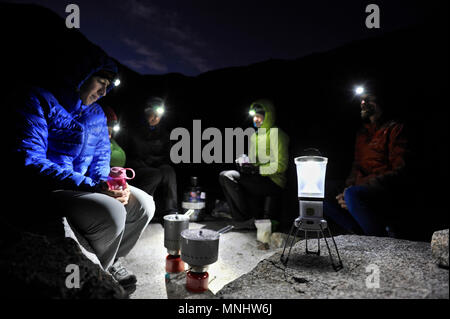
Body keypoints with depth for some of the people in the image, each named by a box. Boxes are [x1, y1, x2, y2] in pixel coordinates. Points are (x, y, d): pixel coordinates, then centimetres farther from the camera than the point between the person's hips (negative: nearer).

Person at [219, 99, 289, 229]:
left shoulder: (276, 134, -6)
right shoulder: (254, 136, 20)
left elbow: (280, 165, -13)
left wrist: (257, 169, -19)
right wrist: (247, 165, 1)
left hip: (274, 183, -8)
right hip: (259, 180, 8)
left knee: (227, 176, -19)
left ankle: (248, 220, -10)